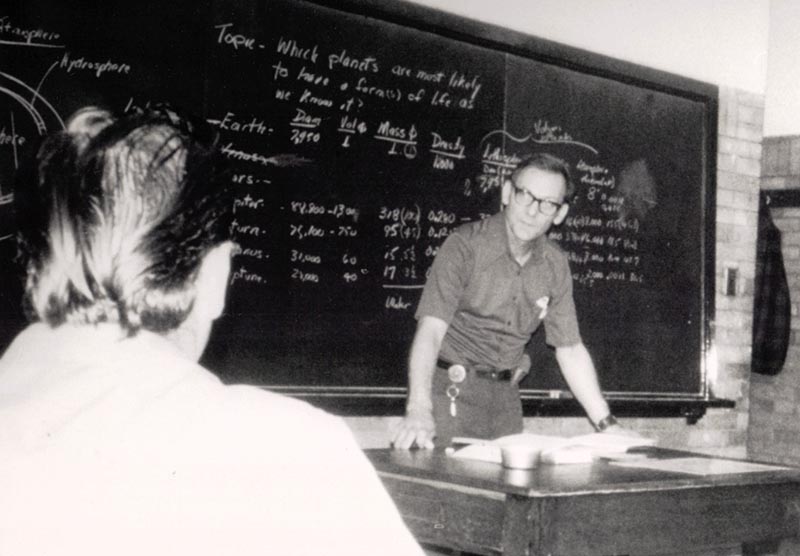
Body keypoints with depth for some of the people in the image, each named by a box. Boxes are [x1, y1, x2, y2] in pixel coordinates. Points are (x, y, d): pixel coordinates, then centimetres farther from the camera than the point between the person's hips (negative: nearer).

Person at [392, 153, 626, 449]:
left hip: (505, 397, 5)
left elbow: (570, 349, 10)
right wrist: (418, 410, -38)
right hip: (452, 391, -5)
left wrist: (607, 424, 5)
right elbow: (431, 328, -24)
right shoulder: (466, 245, -14)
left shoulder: (555, 264, 3)